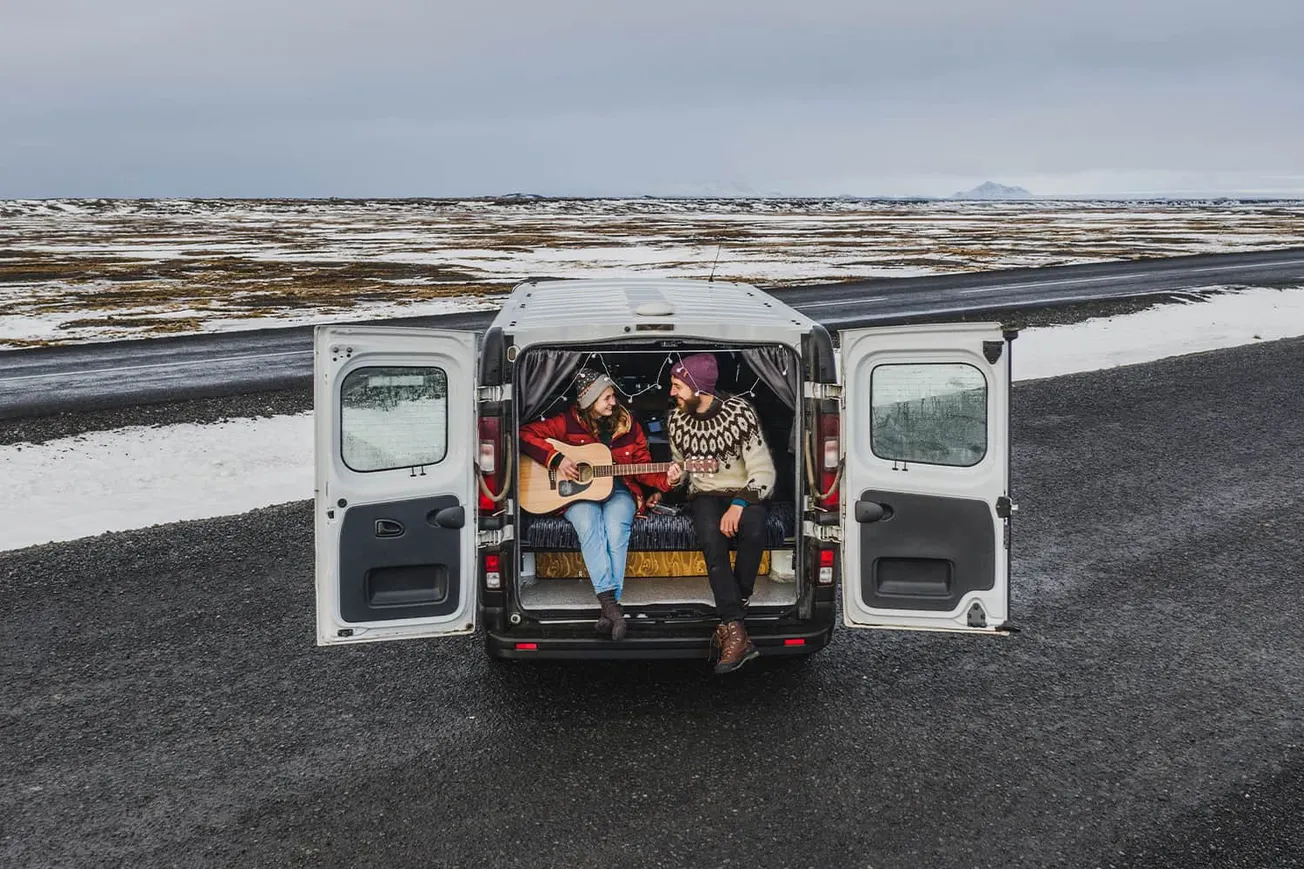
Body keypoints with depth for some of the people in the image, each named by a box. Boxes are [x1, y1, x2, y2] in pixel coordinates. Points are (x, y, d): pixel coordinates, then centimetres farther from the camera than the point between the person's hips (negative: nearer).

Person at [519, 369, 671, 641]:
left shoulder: (628, 424, 6)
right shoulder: (568, 422, -2)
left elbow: (642, 466, 8)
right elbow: (526, 434, -4)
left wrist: (665, 479, -11)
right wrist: (556, 459, -15)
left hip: (618, 491, 1)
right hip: (579, 494, -1)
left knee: (616, 528, -33)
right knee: (588, 525, -36)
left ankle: (608, 609, -37)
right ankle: (611, 603, -44)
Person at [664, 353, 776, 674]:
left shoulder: (740, 413, -13)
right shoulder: (677, 419, 2)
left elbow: (763, 472, -15)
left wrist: (738, 506, -29)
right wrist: (676, 476, -4)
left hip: (745, 492, -2)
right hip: (704, 494, 2)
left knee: (754, 532, -38)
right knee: (711, 539, -34)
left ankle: (730, 621, -20)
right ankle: (736, 631, -39)